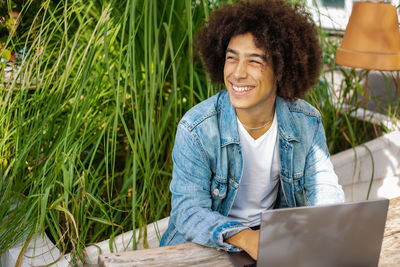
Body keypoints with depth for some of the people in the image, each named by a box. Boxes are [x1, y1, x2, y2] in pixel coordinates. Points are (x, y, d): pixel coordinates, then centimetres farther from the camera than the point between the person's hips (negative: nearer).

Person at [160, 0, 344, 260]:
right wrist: (243, 238, -38)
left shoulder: (307, 123, -7)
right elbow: (189, 211, -20)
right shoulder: (195, 129, -19)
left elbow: (324, 187, 1)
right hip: (204, 244, -2)